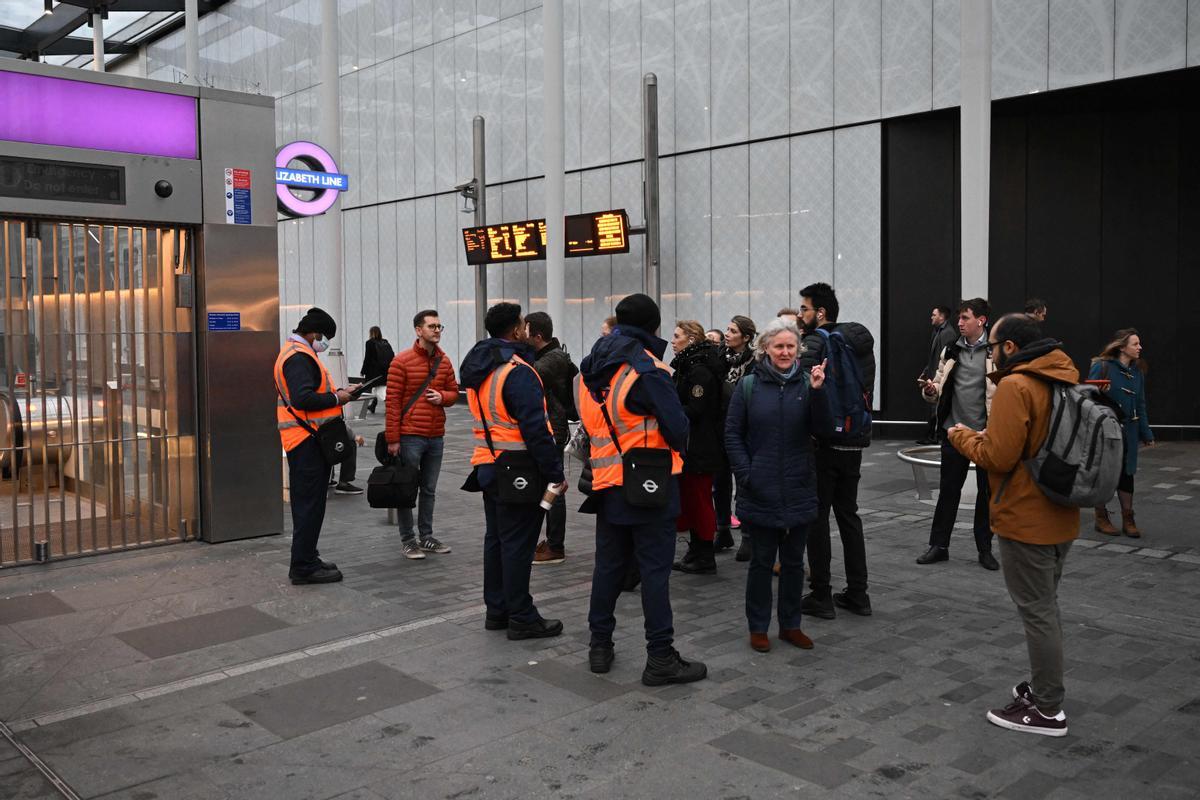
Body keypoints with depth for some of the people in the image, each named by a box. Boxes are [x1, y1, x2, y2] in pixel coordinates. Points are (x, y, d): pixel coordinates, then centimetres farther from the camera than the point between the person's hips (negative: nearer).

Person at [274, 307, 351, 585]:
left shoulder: (294, 352, 19)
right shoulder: (299, 357, -16)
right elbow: (303, 399, -26)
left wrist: (334, 393, 10)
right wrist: (336, 398, -15)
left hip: (304, 439, 11)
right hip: (308, 440, -11)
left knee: (307, 502, 17)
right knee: (310, 503, -6)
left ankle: (306, 559, 26)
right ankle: (303, 567, -1)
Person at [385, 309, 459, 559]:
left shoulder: (444, 361, 8)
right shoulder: (402, 361, -9)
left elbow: (454, 391, 17)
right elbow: (393, 401, -10)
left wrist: (442, 397, -7)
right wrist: (392, 438, -12)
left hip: (436, 437, 6)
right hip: (410, 437, -5)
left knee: (429, 490, 14)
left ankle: (427, 537, 24)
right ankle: (408, 541, 12)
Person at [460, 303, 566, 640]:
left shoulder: (478, 369, 11)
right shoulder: (518, 371, -19)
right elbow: (535, 429, -22)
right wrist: (555, 474, -18)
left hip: (488, 468, 9)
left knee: (496, 538, 16)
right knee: (518, 543, -2)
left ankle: (496, 610, 25)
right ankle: (521, 618, 6)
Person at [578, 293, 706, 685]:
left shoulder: (590, 370, 7)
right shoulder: (647, 369, -15)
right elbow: (677, 427, -15)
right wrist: (675, 448, 4)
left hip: (607, 483, 6)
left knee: (608, 564, 16)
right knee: (654, 569, 0)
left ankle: (600, 645, 24)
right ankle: (660, 658, 5)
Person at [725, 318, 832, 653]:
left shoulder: (807, 384, 0)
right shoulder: (749, 386, -3)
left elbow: (823, 430, -6)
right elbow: (733, 434, -1)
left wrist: (818, 392, -18)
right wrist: (746, 474, -10)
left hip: (799, 490, 2)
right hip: (761, 492, -2)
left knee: (793, 560, 13)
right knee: (762, 560, 8)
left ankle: (790, 624, 27)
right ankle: (758, 627, 20)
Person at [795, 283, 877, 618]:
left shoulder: (816, 341, -12)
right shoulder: (861, 342, 11)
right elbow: (868, 389, 15)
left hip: (824, 442, -7)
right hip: (855, 439, 7)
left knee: (817, 515, 1)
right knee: (849, 513, 15)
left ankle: (821, 596, 6)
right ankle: (857, 594, 19)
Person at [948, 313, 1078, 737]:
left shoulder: (1015, 386, -19)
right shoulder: (1063, 380, 9)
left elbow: (999, 457, -23)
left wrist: (963, 437, -5)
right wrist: (988, 436, 10)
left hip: (1026, 519, -9)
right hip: (1060, 516, 9)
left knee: (1036, 610, 0)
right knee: (1046, 605, 21)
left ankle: (1048, 710, 9)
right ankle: (1044, 686, 33)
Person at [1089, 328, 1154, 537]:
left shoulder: (1137, 370, 8)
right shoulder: (1101, 367, -11)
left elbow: (1140, 404, 12)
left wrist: (1146, 433, 11)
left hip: (1127, 431, 5)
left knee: (1126, 473, 9)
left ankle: (1128, 520, 18)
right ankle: (1101, 518, 19)